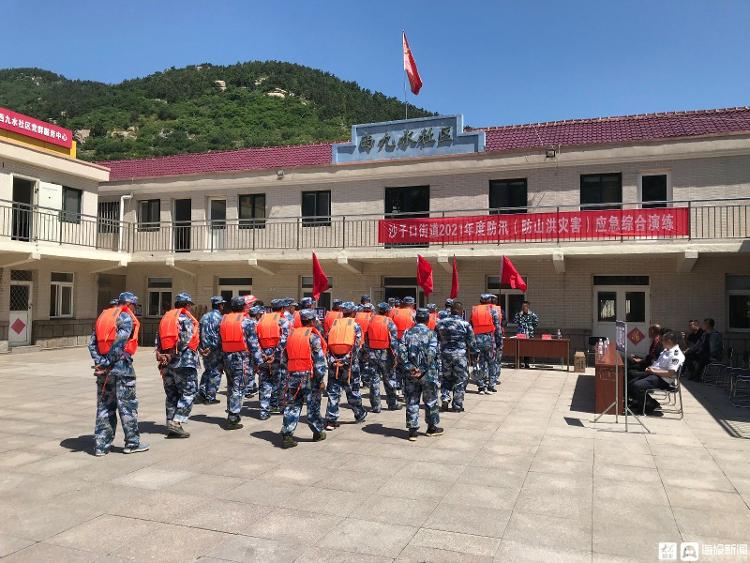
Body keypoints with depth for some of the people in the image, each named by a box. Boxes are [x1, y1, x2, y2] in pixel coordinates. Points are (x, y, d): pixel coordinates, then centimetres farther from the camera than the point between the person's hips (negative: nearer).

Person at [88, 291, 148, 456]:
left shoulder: (103, 316, 15)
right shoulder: (126, 318, -7)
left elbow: (92, 343, 6)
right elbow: (119, 343, -17)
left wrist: (99, 362, -3)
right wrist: (107, 363, -10)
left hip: (104, 369, 7)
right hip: (121, 367, -7)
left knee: (104, 406, 12)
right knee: (128, 405, 3)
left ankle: (101, 445, 14)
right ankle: (132, 443, 10)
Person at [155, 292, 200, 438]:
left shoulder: (165, 317, 16)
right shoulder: (186, 318, -5)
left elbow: (158, 339, 9)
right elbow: (184, 340, -16)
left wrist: (161, 355, 2)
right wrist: (174, 355, -11)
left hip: (166, 362, 7)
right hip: (183, 361, -7)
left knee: (171, 394, 13)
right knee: (188, 393, 0)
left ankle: (171, 424, 16)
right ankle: (176, 423, -9)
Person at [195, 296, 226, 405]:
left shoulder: (204, 317, 11)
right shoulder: (220, 318, -11)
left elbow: (199, 333, 9)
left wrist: (201, 348, 9)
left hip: (205, 349, 7)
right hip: (216, 350, -7)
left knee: (207, 371, 20)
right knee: (216, 372, 2)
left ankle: (201, 394, 14)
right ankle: (210, 397, 4)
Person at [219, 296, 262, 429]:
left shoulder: (223, 320, 8)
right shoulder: (247, 321, -9)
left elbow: (220, 341, 12)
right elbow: (253, 343, -11)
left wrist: (222, 358, 18)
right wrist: (258, 361, -6)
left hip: (227, 357, 6)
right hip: (241, 358, -6)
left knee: (230, 386, 18)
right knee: (238, 388, -2)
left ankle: (231, 413, 28)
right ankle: (233, 419, 0)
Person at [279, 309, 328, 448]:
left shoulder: (292, 335, 11)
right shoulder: (313, 337, -7)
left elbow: (284, 358, 13)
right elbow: (319, 360, -12)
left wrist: (286, 377, 18)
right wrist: (321, 379, -5)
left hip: (292, 376, 5)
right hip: (308, 376, -4)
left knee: (292, 406, 7)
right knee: (313, 406, 9)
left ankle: (286, 435, 2)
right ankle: (318, 432, 22)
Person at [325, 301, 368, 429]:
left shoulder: (334, 324, 8)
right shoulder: (355, 325, 0)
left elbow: (328, 344, 2)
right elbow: (357, 346, -9)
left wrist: (332, 360, -1)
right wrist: (348, 359, -9)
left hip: (334, 362, 2)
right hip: (350, 363, -2)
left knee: (333, 392, 5)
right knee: (353, 390, 14)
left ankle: (331, 420, 2)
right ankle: (360, 414, 30)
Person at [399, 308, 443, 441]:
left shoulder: (407, 333, 4)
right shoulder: (430, 333, -5)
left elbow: (401, 352, -7)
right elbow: (431, 354, -16)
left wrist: (408, 368, -7)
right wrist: (423, 368, -11)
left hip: (410, 373, 2)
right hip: (427, 373, -2)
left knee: (412, 401, 9)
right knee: (430, 401, 13)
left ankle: (413, 430, 9)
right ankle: (432, 427, 25)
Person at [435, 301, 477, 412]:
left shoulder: (441, 323, 2)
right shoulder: (465, 324, -9)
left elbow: (435, 339, 10)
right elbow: (471, 342, -4)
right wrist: (473, 351, 12)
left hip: (445, 354, 4)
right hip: (460, 355, -3)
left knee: (446, 378, 20)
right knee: (460, 380, 7)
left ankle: (445, 398, 5)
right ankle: (457, 406, 10)